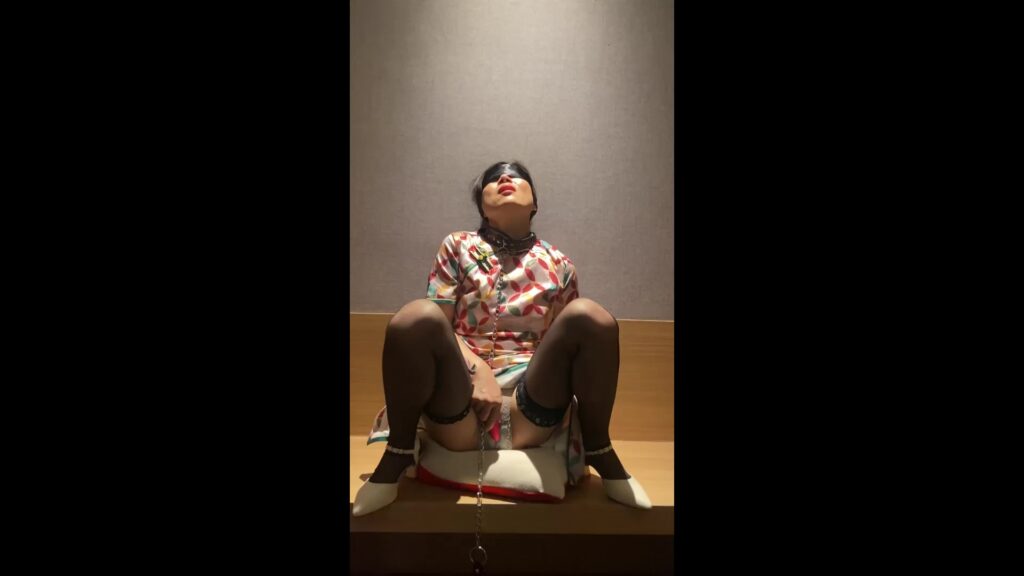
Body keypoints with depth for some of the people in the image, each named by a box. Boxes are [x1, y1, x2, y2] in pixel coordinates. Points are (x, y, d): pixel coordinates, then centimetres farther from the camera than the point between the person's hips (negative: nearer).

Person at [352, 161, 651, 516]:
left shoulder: (559, 264, 14)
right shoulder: (458, 246, 12)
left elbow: (568, 341, 16)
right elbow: (435, 325, 3)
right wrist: (478, 372, -15)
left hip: (531, 411, 1)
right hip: (457, 408, 0)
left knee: (589, 314, -22)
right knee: (416, 315, -30)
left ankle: (599, 451, -5)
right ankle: (397, 453, -11)